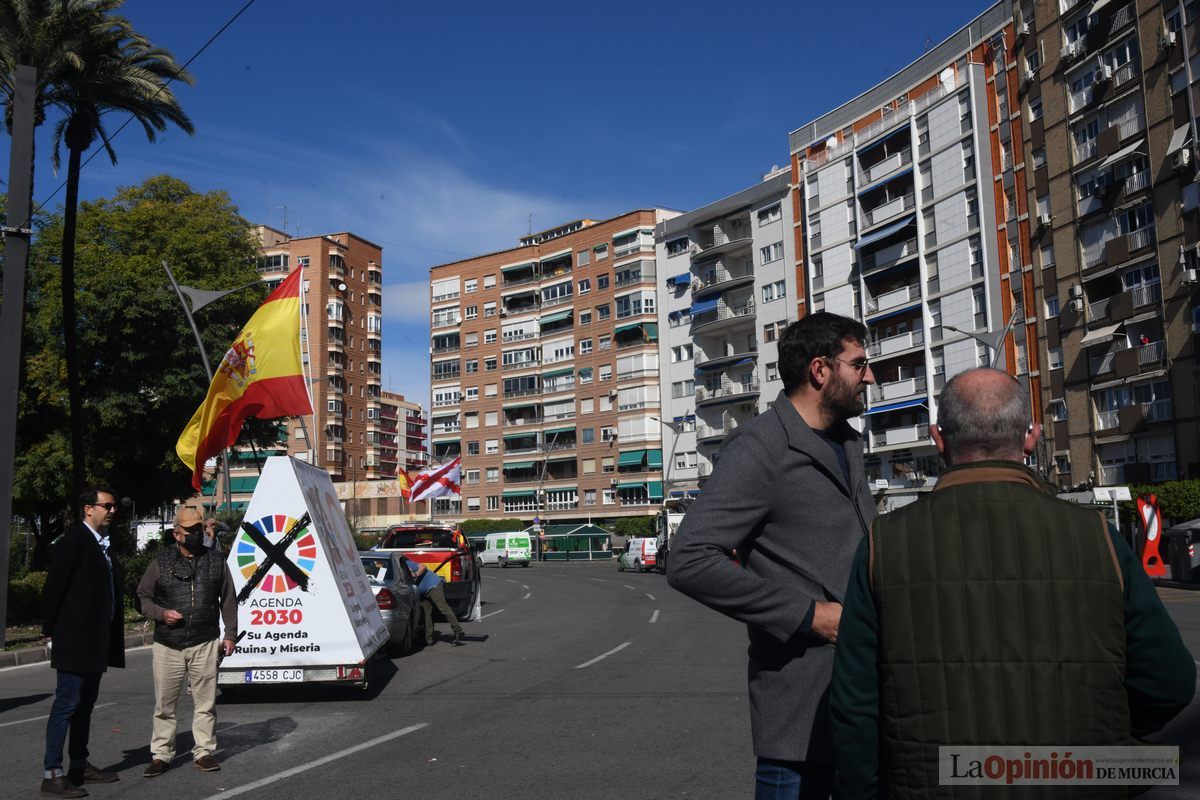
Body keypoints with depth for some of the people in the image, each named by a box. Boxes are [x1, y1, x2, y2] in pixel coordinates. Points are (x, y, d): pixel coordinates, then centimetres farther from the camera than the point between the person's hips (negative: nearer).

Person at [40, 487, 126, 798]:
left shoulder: (104, 546, 15)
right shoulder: (74, 541, -12)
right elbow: (54, 588, -14)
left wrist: (111, 637, 14)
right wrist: (51, 631, -11)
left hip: (96, 643, 9)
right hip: (75, 641, -9)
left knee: (85, 704, 15)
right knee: (67, 703, -5)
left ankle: (79, 766, 25)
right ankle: (52, 775, 0)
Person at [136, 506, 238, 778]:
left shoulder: (216, 560, 7)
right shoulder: (161, 562, 3)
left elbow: (228, 600, 11)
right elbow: (142, 598, 9)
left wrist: (230, 634, 5)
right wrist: (161, 613, -9)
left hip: (205, 644, 1)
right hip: (167, 645, -1)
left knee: (205, 702, 5)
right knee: (164, 703, 5)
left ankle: (204, 752, 16)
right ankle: (161, 754, 18)